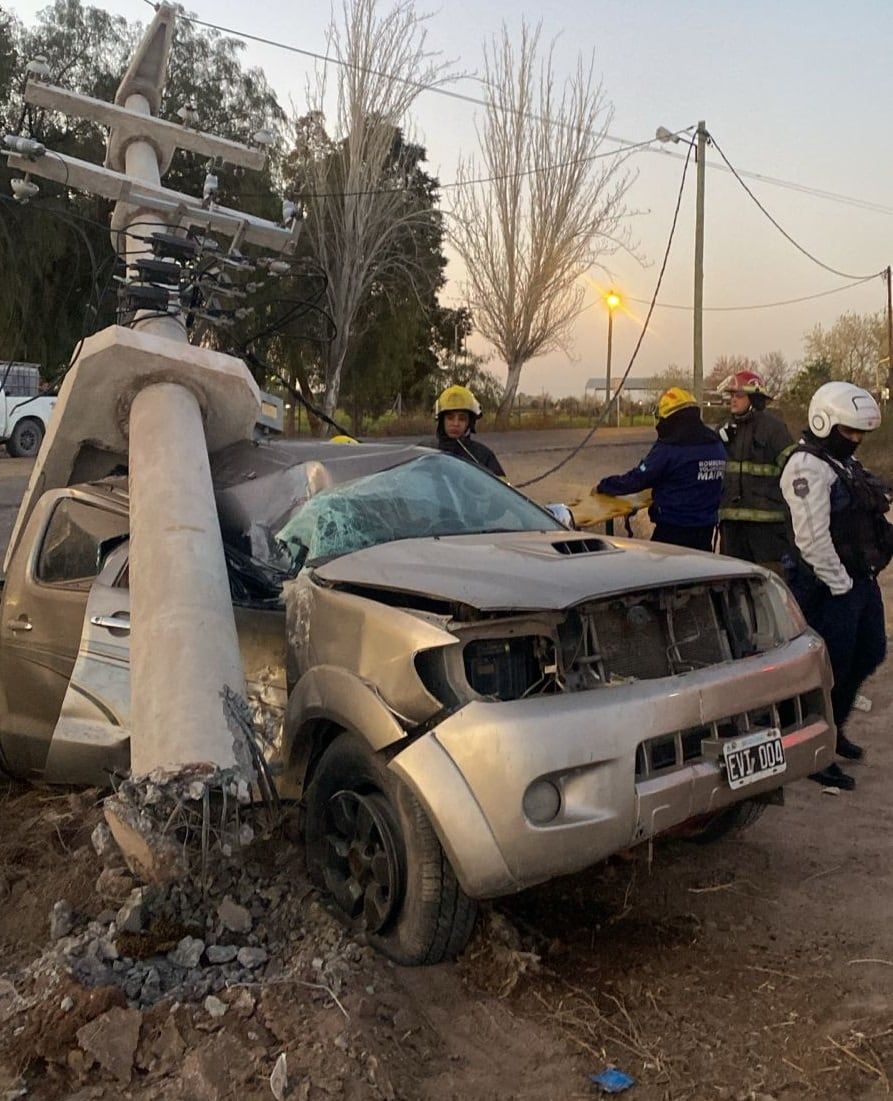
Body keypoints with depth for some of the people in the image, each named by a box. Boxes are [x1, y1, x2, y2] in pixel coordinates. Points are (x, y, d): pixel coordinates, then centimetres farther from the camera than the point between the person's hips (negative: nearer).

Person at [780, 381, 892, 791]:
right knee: (829, 667, -2)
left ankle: (834, 728, 38)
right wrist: (840, 584, -19)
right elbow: (812, 537, -25)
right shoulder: (807, 467, -17)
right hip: (829, 588, -10)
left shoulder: (845, 462, 16)